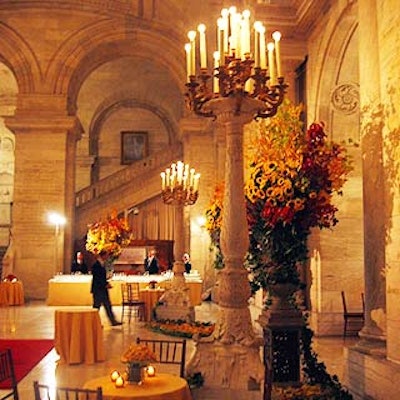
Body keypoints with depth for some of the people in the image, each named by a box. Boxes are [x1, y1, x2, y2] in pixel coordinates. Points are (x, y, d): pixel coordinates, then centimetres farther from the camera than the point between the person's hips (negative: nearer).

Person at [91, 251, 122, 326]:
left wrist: (107, 284, 4)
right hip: (98, 289, -9)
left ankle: (113, 321, 10)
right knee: (96, 306, -1)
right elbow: (96, 278, -20)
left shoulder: (102, 264, 13)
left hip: (103, 289, 9)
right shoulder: (96, 265, -16)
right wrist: (105, 284, -17)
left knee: (108, 306, 9)